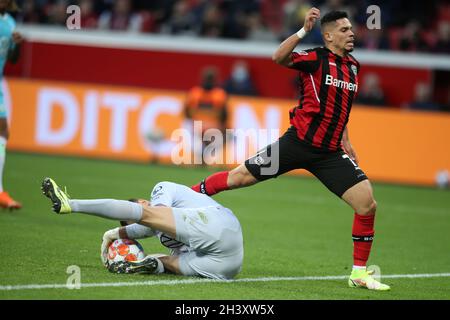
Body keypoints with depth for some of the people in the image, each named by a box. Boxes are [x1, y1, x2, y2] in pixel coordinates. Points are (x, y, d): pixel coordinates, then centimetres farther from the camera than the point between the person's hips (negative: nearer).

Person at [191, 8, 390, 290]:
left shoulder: (353, 66, 12)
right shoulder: (316, 59, -8)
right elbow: (279, 58, -27)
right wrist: (304, 31, -36)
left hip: (330, 152, 5)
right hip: (299, 142, -5)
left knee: (367, 204, -6)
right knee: (240, 177, -2)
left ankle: (359, 273, 6)